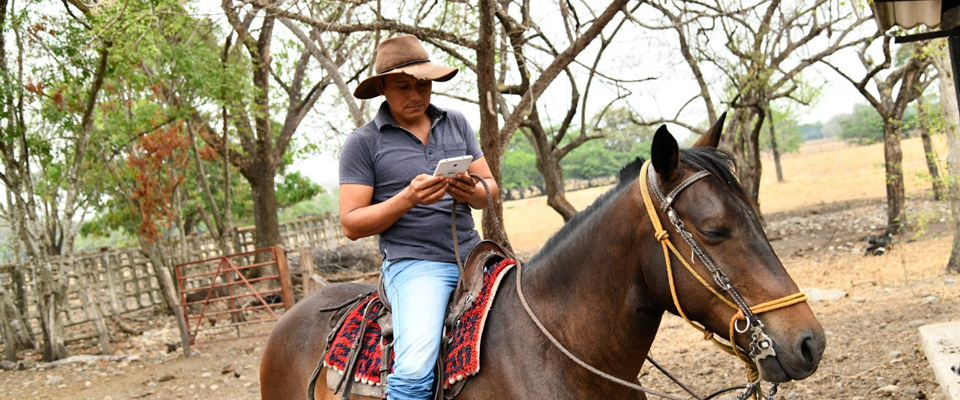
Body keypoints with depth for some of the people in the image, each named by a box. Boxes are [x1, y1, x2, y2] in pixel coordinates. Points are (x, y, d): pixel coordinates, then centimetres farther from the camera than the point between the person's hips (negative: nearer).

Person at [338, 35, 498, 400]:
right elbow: (351, 224, -3)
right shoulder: (362, 143, 1)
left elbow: (490, 188, 14)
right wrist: (407, 199, -18)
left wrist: (472, 191, -11)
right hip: (413, 264, -5)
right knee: (414, 371, -29)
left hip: (473, 257, 5)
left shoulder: (456, 123, 13)